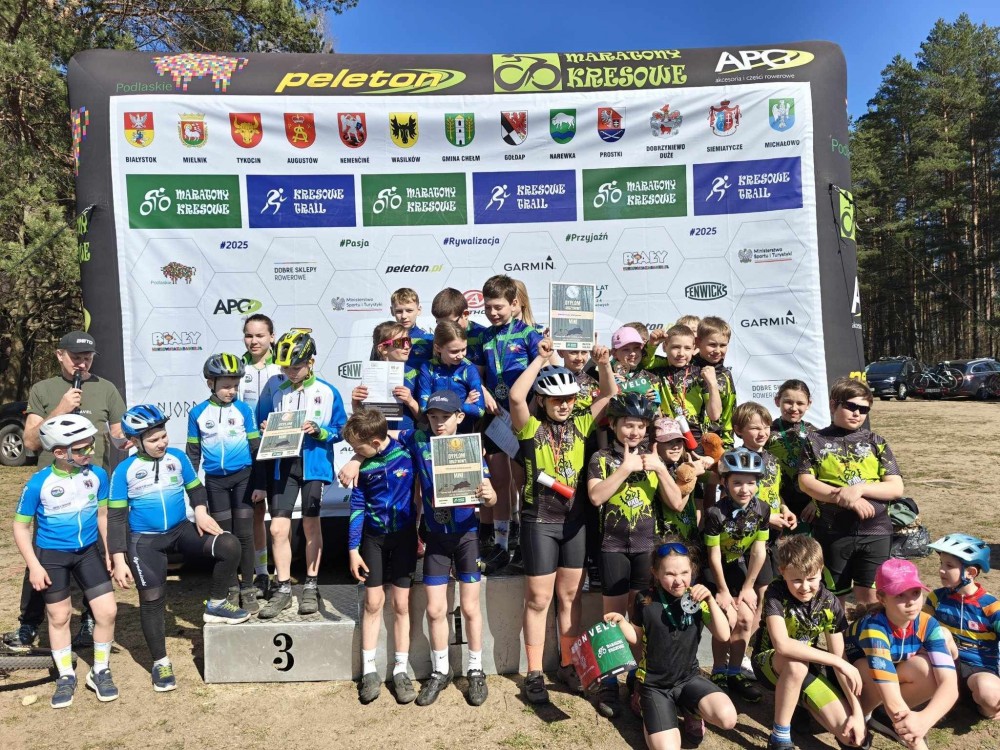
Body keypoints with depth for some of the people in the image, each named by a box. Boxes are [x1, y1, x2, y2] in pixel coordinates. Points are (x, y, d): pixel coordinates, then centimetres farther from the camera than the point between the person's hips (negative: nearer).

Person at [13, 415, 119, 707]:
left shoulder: (97, 475, -10)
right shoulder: (39, 483, -18)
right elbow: (20, 525, -8)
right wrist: (34, 565, -12)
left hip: (89, 552, 2)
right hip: (51, 555, -2)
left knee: (107, 611, -3)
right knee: (59, 616, 10)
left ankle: (100, 672, 18)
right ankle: (66, 677, 29)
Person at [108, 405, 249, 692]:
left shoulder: (178, 458, -2)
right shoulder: (125, 471, -8)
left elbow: (195, 488, 12)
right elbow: (116, 517, -5)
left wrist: (201, 512, -9)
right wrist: (119, 560, -8)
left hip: (182, 530, 2)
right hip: (144, 540, -2)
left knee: (230, 546, -19)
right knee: (152, 599, 2)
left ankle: (216, 605, 1)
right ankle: (160, 662, 20)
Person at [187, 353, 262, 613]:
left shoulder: (244, 410, -3)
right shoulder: (198, 413, 0)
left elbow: (255, 447, 1)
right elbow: (193, 452, 7)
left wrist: (259, 483, -1)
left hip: (243, 477, -1)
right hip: (215, 481, 1)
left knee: (244, 535, 1)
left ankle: (248, 589, 12)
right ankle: (232, 589, 22)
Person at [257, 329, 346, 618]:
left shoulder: (327, 393, -1)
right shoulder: (276, 393, 7)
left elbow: (340, 430, 1)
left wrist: (318, 430, -16)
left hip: (314, 465, -2)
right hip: (282, 465, 2)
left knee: (310, 524, 8)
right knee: (278, 528, -3)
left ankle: (311, 587, 21)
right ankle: (282, 589, 11)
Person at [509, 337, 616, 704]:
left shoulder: (580, 425, 4)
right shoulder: (532, 427, -8)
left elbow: (610, 395, 5)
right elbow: (516, 397, -27)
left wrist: (604, 365, -12)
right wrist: (540, 359, -24)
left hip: (573, 519, 4)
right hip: (539, 520, -4)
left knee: (571, 595, 14)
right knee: (538, 598, 5)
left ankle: (567, 664, 29)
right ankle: (534, 674, 17)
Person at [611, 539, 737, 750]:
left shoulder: (697, 599, -7)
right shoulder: (645, 601, -11)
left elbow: (723, 635, -14)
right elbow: (637, 638, 3)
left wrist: (711, 600, -26)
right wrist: (621, 622, -18)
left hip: (689, 677, 2)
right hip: (654, 683, -2)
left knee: (727, 718, -24)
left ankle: (692, 712, 10)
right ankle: (650, 713, 16)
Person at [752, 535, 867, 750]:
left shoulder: (830, 603, -13)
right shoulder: (775, 594, -25)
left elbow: (839, 656, -10)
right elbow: (782, 645, -38)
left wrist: (857, 712, -16)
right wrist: (839, 662, -35)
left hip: (808, 664, 4)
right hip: (770, 661, -4)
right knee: (796, 664, -40)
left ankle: (801, 700, 19)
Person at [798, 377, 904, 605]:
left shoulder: (876, 442, 7)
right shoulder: (816, 440, 4)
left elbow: (896, 488, 1)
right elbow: (805, 481, -5)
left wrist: (860, 489, -16)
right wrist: (841, 496, -17)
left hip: (874, 530, 1)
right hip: (832, 532, -1)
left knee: (869, 598, 3)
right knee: (833, 597, 11)